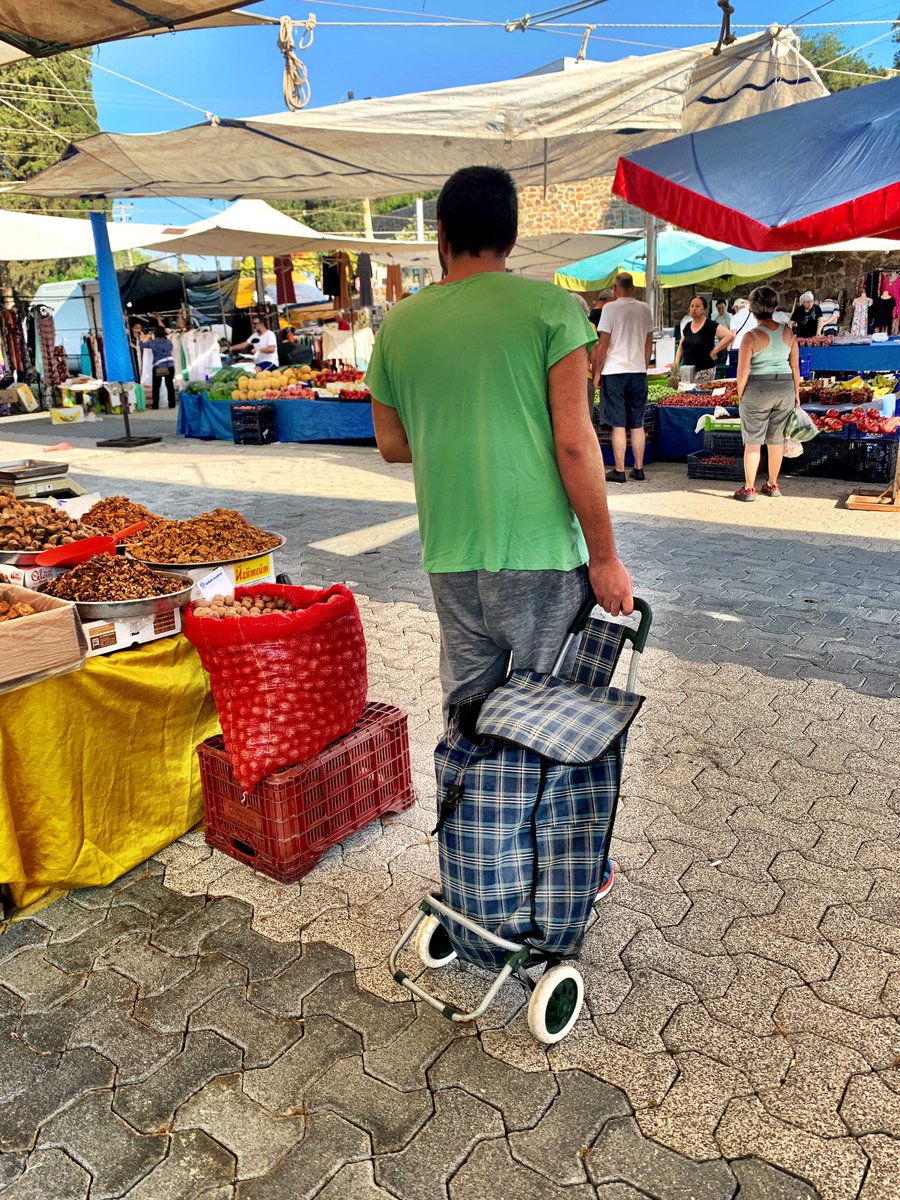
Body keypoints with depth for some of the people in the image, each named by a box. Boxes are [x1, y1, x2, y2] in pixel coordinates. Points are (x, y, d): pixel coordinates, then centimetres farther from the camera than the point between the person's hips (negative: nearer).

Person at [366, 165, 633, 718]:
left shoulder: (399, 324, 5)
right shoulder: (549, 306, -6)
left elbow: (391, 445, 13)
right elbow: (574, 443, -11)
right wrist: (604, 556, -5)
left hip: (450, 555, 4)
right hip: (538, 550, -3)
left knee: (466, 705, 17)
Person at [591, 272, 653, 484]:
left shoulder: (611, 308, -7)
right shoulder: (645, 309, 8)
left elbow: (603, 343, -9)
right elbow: (649, 342, 14)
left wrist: (597, 372, -1)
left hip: (615, 371, -4)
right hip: (638, 371, 5)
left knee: (618, 425, -2)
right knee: (637, 424, 10)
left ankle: (619, 470, 0)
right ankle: (638, 468, 14)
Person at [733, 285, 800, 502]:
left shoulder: (751, 336, -13)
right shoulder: (788, 332, 1)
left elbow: (742, 371, -14)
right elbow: (795, 366, 6)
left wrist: (740, 395, 0)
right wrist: (796, 393, 14)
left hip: (758, 389, -5)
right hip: (785, 388, 5)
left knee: (753, 440, 2)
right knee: (776, 439, 13)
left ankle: (749, 488, 3)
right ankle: (772, 484, 21)